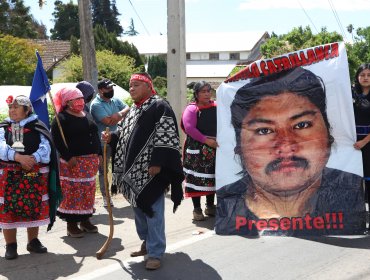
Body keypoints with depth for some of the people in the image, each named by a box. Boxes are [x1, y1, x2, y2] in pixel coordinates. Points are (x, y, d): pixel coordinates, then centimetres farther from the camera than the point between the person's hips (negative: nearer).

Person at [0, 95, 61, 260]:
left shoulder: (37, 127, 4)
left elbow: (46, 148, -9)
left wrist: (33, 159, -28)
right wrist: (19, 157, -26)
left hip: (34, 174, 0)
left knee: (34, 208, 6)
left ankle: (33, 241, 22)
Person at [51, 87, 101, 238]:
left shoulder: (87, 115, 16)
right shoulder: (61, 118, -7)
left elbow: (95, 135, 21)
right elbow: (57, 140, -14)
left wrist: (99, 154, 12)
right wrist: (68, 157, -20)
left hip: (91, 159, 7)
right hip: (72, 161, -7)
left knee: (88, 190, 10)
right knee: (72, 192, -6)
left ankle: (85, 220, 22)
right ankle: (71, 223, 2)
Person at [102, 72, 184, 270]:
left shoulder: (159, 106, -10)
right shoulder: (133, 109, 18)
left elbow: (165, 137, -17)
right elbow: (125, 134, 27)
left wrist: (157, 163, -23)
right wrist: (112, 137, 7)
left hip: (151, 169, -9)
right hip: (134, 169, 9)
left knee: (152, 211, -7)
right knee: (138, 207, 17)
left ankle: (155, 253, -1)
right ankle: (147, 243, 32)